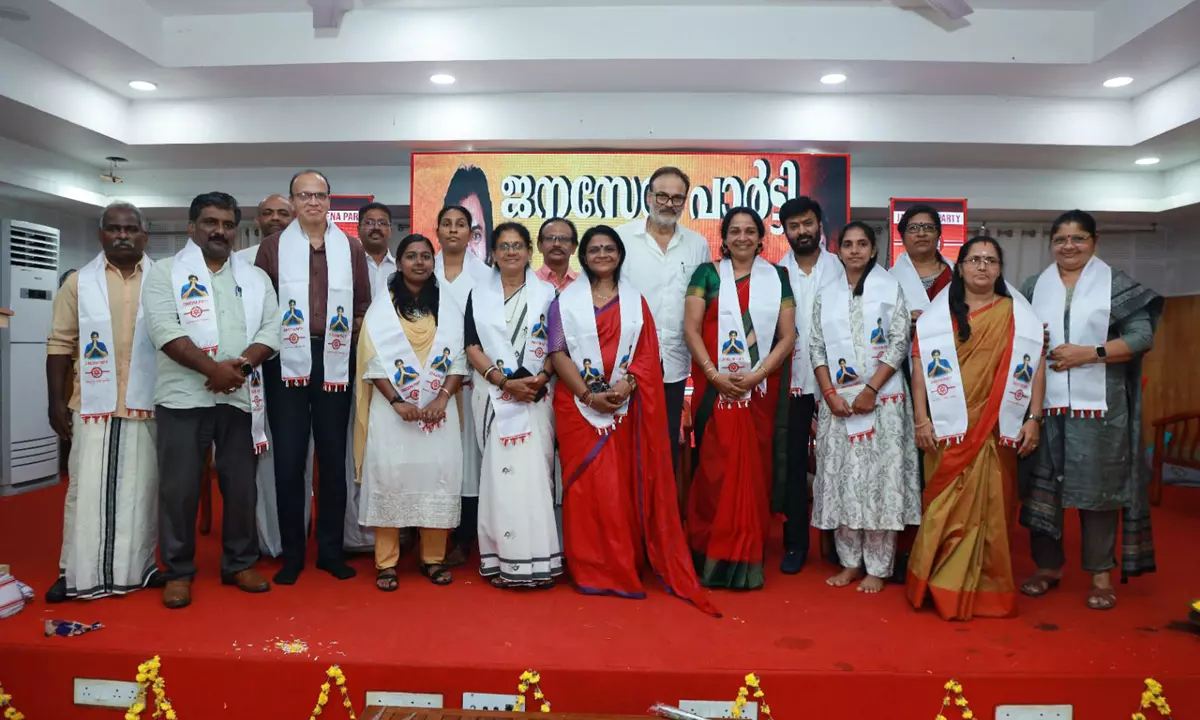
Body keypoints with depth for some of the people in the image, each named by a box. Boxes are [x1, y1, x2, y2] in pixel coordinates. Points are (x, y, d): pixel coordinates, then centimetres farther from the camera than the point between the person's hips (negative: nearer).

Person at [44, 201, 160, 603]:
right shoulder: (79, 283, 4)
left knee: (141, 488, 7)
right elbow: (60, 344, 4)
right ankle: (77, 574, 12)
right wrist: (56, 401, -1)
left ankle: (139, 567, 17)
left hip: (148, 404, 0)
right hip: (93, 404, 0)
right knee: (88, 488, 4)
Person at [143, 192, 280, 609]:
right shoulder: (165, 273, 4)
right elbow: (165, 329, -10)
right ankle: (178, 571, 14)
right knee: (179, 487, 1)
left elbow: (271, 329, 2)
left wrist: (241, 364, -15)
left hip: (241, 397, 3)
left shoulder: (256, 278, 12)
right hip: (183, 396, -2)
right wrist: (213, 368, -19)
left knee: (241, 485, 8)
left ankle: (240, 563, 21)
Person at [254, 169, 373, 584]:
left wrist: (350, 337, -1)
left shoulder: (351, 249, 7)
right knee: (289, 459, 1)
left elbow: (363, 305, 10)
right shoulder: (273, 247, 4)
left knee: (333, 457, 8)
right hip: (287, 362, -1)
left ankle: (331, 549, 18)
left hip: (334, 363, 1)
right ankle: (291, 553, 12)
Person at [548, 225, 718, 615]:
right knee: (587, 485, -2)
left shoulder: (635, 300, 13)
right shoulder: (566, 300, 6)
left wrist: (627, 383, -14)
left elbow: (648, 351, 5)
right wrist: (588, 395, -13)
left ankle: (624, 567, 13)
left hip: (626, 405, 2)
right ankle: (591, 570, 7)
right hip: (579, 404, -1)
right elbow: (558, 352, -2)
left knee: (626, 485, 2)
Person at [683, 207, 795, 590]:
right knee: (714, 468, 0)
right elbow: (691, 329, -3)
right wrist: (715, 375, -13)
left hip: (760, 390, 1)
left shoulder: (777, 277, 8)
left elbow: (788, 337, 2)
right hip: (714, 389, -1)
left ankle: (747, 560, 15)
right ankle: (710, 557, 11)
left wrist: (756, 375, -10)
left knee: (753, 470, 4)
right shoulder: (707, 274, 5)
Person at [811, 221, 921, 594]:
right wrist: (830, 393, -6)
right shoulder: (826, 295, 12)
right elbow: (817, 348, 7)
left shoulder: (890, 288, 4)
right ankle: (850, 562, 15)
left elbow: (899, 343, -3)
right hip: (837, 400, 3)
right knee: (840, 479, 3)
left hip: (883, 398, -2)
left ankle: (877, 567, 7)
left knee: (880, 479, -3)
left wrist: (871, 390, -12)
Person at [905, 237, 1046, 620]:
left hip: (996, 430, 1)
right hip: (949, 429, -1)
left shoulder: (1018, 315, 7)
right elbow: (920, 366, 1)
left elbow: (1035, 368, 5)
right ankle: (942, 586, 13)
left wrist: (1033, 419, -1)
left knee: (991, 507, 5)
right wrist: (921, 419, -6)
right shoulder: (937, 314, 5)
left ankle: (987, 588, 18)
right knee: (946, 507, 2)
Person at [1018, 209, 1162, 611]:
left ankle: (1101, 573, 14)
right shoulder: (1034, 287, 12)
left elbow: (1142, 336, -4)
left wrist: (1088, 353, -14)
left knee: (1097, 487, 1)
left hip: (1097, 406, -2)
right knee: (1042, 485, 5)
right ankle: (1048, 566, 19)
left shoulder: (1117, 284, 3)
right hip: (1044, 405, 3)